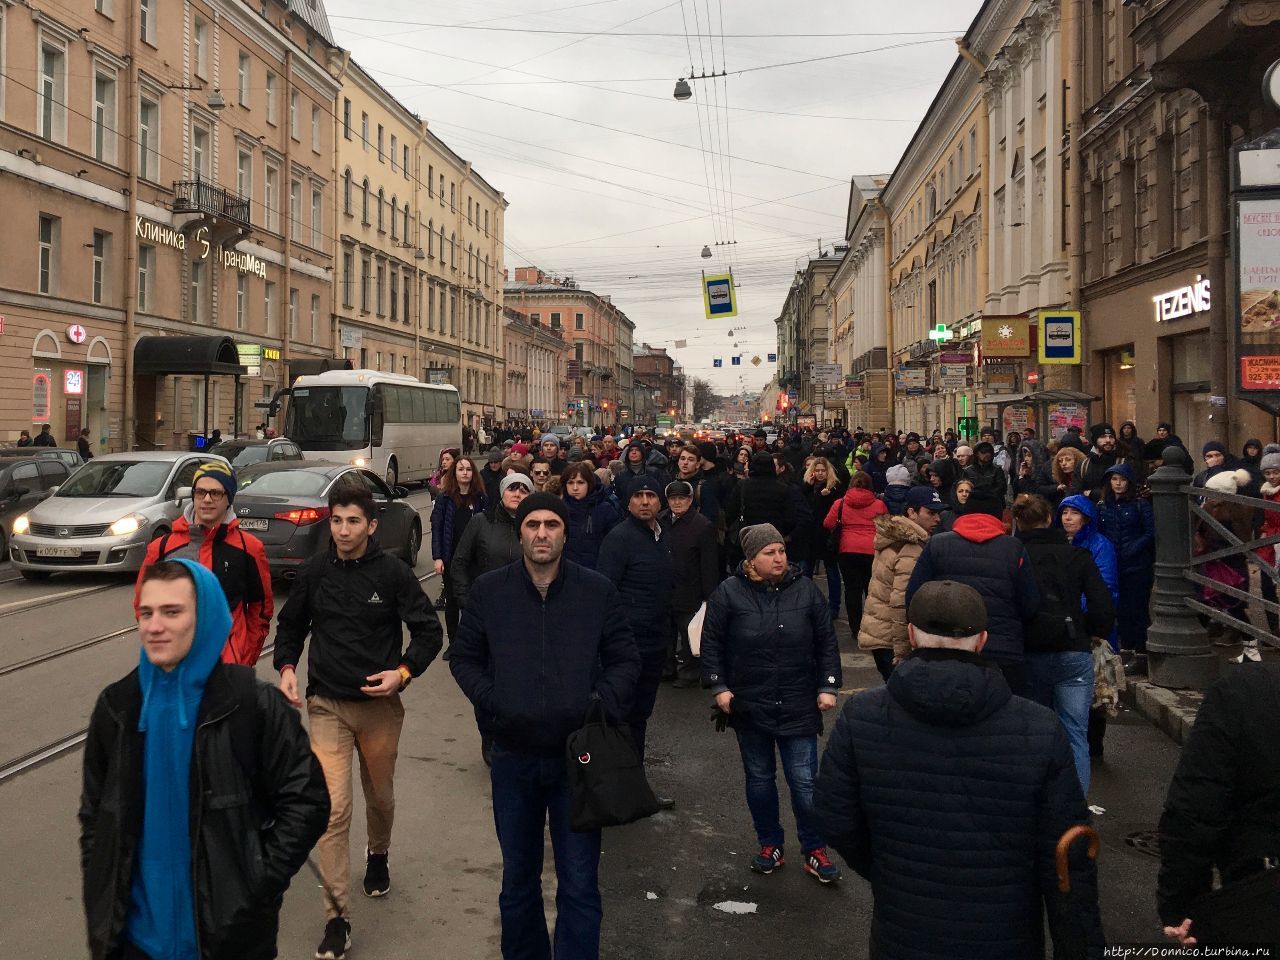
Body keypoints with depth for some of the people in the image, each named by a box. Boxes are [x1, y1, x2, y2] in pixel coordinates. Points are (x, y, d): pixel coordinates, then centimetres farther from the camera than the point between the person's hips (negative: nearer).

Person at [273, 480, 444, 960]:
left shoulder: (393, 572, -8)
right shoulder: (313, 572, -2)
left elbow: (428, 631, -2)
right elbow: (291, 626, 13)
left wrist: (403, 671, -16)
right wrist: (286, 667, -3)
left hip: (380, 703, 0)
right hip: (327, 704, 0)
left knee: (380, 796, 18)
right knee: (332, 807, -10)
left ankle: (378, 856, 51)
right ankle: (337, 917, -3)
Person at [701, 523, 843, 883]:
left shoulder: (806, 590, -3)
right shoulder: (729, 593, -6)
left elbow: (827, 643, 4)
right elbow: (711, 643, 0)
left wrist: (828, 686, -1)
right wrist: (719, 687, -5)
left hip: (799, 706, 0)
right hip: (749, 705, 0)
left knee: (804, 780, 1)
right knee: (759, 778, 14)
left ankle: (815, 850, 16)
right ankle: (770, 845, 30)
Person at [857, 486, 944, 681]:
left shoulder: (893, 538, 11)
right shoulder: (913, 552, -19)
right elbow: (902, 604, -24)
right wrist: (902, 652, -19)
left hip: (877, 633, 10)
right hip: (889, 641, -10)